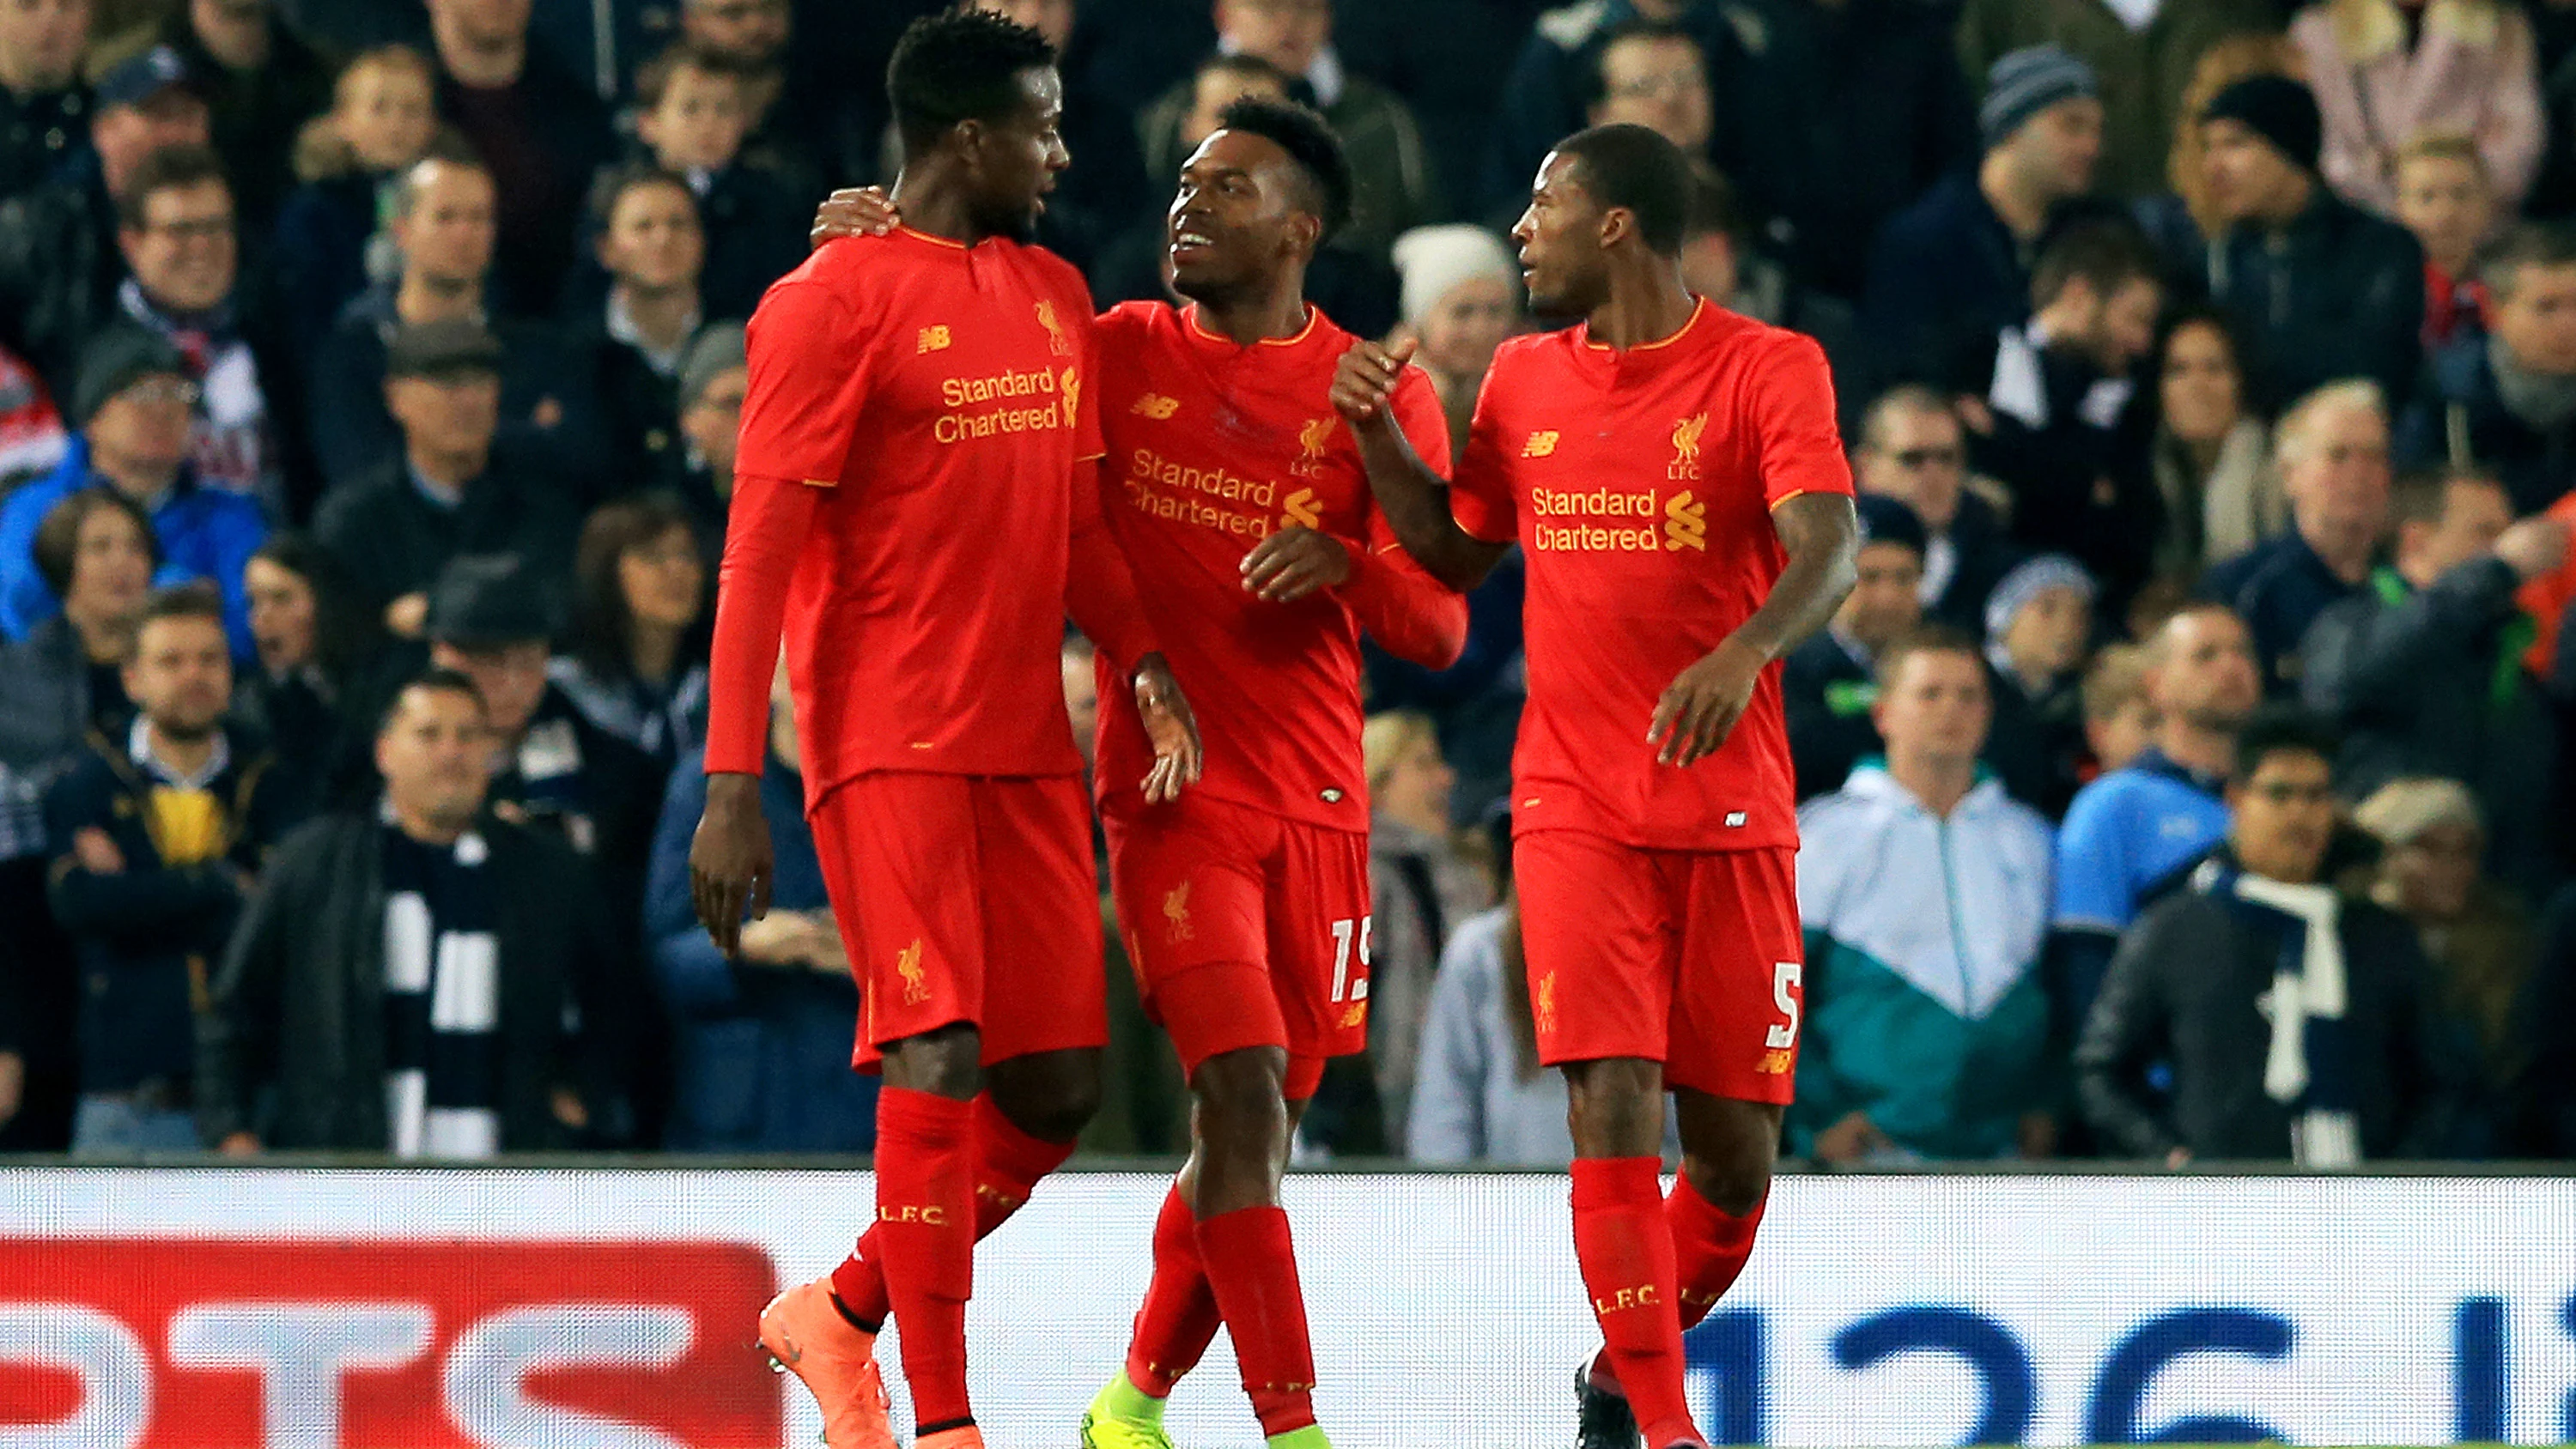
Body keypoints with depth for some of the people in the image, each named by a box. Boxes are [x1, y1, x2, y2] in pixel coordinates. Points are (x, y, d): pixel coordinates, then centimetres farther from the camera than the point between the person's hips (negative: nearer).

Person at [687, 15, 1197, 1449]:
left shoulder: (1055, 296, 15)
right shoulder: (833, 300, -7)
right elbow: (761, 549, -9)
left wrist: (1144, 659, 4)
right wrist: (733, 785, -14)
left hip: (1027, 741, 7)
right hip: (889, 743, -7)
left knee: (1060, 1085, 4)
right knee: (941, 1062, -14)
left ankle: (839, 1315, 23)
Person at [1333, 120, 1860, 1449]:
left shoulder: (1767, 368, -4)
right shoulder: (1525, 380, 11)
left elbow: (1827, 542, -19)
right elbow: (1455, 552, 24)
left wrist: (1743, 652, -38)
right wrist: (1378, 437, 7)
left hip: (1733, 814, -2)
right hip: (1577, 810, 2)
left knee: (1735, 1151, 2)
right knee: (1613, 1110, -14)